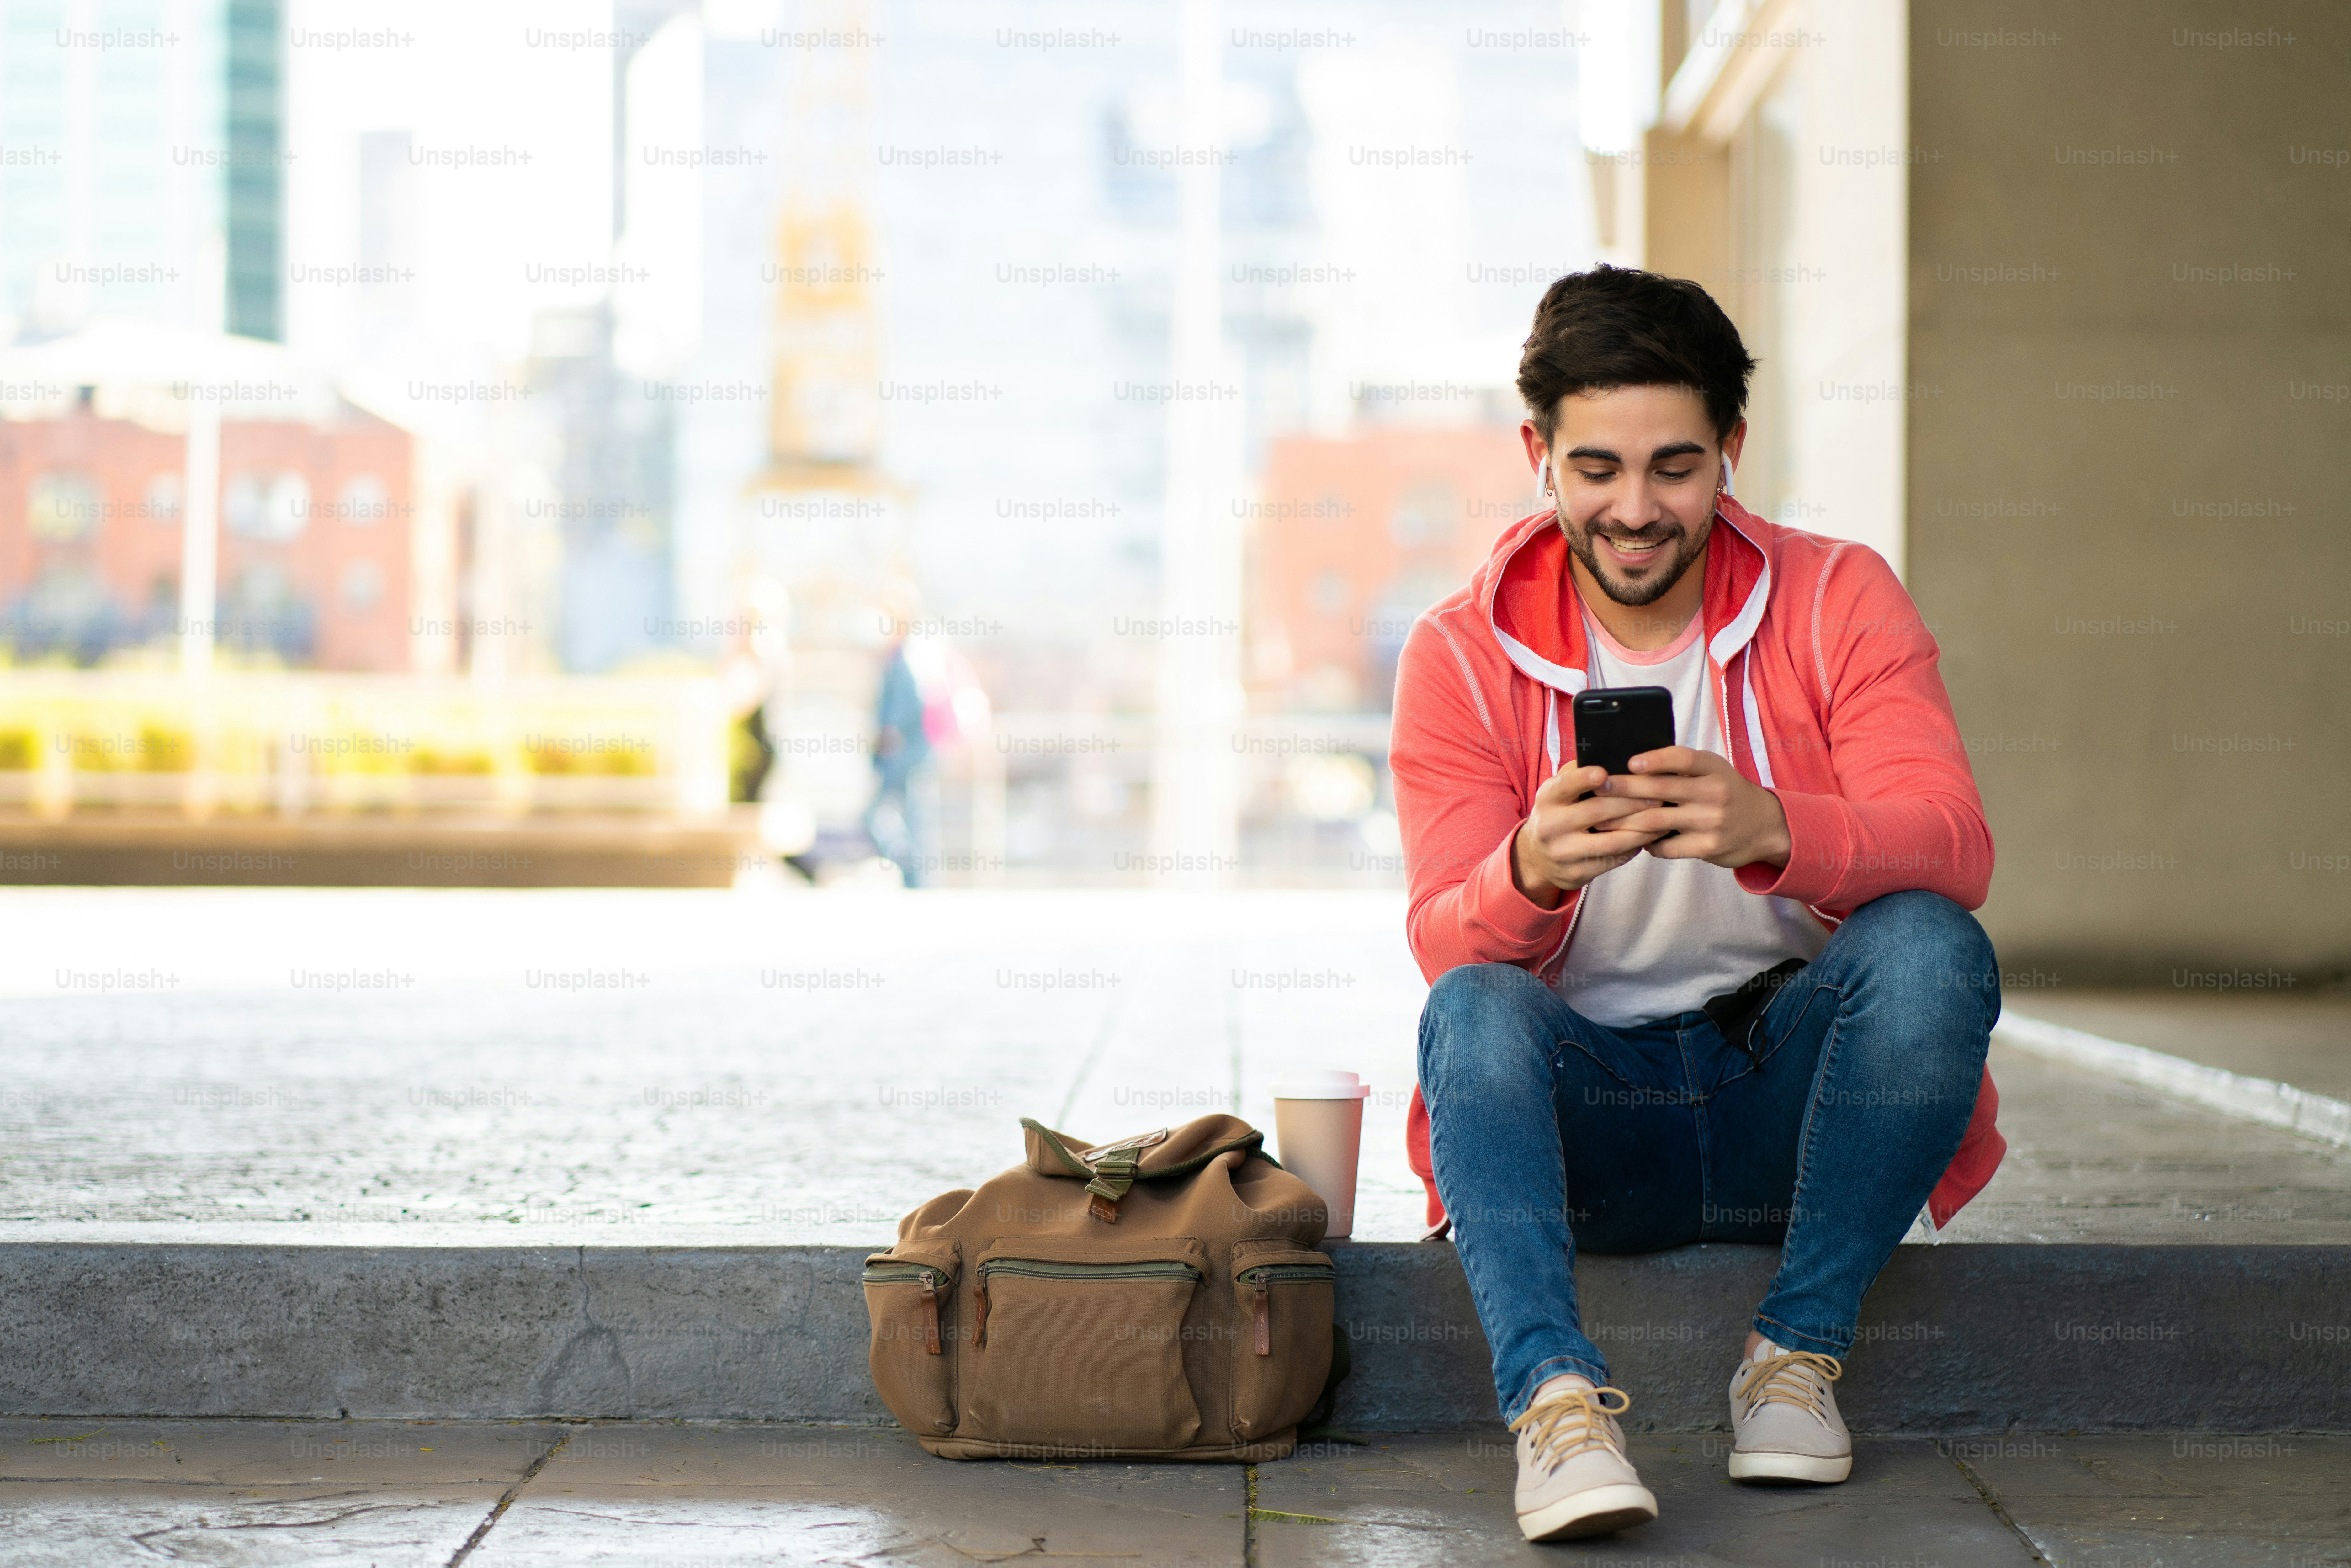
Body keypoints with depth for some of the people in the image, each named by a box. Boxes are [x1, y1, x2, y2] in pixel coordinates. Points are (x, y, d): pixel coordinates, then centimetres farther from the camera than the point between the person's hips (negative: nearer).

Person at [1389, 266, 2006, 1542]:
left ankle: (1798, 1352, -17)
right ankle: (1555, 1396, -41)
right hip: (1587, 1118, 0)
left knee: (1932, 947, -27)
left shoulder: (1838, 600, -2)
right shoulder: (1460, 655, -2)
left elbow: (1955, 851, -17)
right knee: (1469, 1009, -29)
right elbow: (1443, 941, -12)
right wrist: (1531, 873, -37)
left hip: (1791, 1094, 0)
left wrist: (1770, 829, -38)